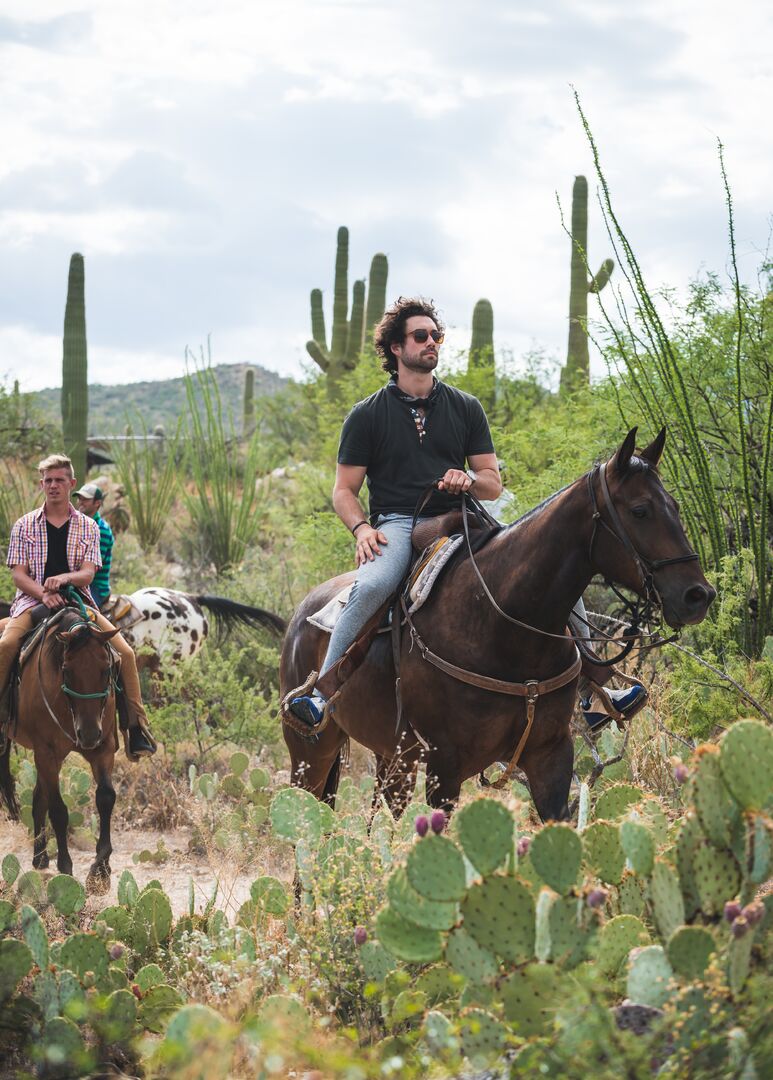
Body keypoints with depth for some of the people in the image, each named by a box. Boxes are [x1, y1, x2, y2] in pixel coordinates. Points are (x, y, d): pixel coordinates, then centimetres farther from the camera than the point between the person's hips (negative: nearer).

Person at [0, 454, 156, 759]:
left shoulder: (88, 527, 8)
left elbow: (87, 574, -2)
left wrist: (63, 579, -25)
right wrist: (44, 594, -20)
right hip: (32, 601, -1)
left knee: (125, 652, -15)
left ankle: (137, 727, -4)